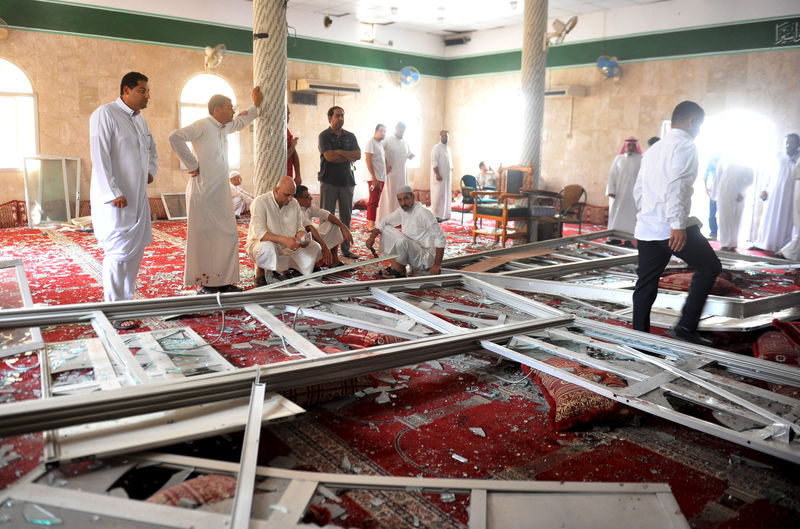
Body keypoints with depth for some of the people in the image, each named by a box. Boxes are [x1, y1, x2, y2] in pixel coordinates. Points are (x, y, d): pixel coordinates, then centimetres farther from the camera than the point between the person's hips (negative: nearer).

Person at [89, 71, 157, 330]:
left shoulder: (139, 119, 15)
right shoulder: (105, 114, -10)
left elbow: (152, 148, 33)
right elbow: (99, 156, -17)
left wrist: (152, 171, 16)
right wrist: (113, 193, -21)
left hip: (138, 196, 8)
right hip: (115, 198, -8)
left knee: (136, 250, 12)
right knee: (119, 252, -6)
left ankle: (127, 300, 24)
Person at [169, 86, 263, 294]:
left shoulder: (224, 127, 15)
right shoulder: (202, 126, -11)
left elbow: (240, 122, 37)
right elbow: (175, 137, -24)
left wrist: (256, 106, 32)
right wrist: (192, 165, -19)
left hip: (221, 194, 9)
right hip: (204, 193, -9)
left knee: (229, 236, 9)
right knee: (204, 238, -2)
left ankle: (223, 282, 17)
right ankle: (205, 285, 5)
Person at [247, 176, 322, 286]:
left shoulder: (294, 203, 1)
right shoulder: (260, 202, -18)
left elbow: (299, 227, 8)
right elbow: (259, 233, -27)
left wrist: (302, 236, -17)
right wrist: (284, 240, -39)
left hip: (287, 246, 6)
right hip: (260, 243, -6)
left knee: (315, 247, -9)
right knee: (266, 248, -41)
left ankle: (280, 270, 2)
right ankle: (259, 272, -9)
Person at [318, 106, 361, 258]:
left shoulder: (350, 136, 13)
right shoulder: (324, 136, -1)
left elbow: (358, 155, 0)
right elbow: (329, 157, -15)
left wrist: (340, 152, -10)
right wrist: (349, 157, -5)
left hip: (347, 181, 4)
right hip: (329, 181, -4)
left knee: (346, 217, 7)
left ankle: (346, 249, 15)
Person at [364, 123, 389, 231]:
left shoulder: (381, 143, 17)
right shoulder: (371, 142, -9)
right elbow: (368, 160, -15)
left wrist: (386, 167, 8)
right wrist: (373, 176, -20)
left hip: (381, 177, 8)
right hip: (374, 178, -8)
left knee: (376, 200, 10)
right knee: (373, 201, -9)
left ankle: (371, 222, 15)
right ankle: (371, 224, -7)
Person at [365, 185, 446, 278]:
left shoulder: (424, 213, -20)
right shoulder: (402, 211, 3)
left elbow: (440, 239, -21)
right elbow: (384, 222, 12)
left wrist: (437, 266, -23)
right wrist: (372, 237, -7)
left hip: (426, 259, -8)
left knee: (401, 240, -33)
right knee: (386, 229, 3)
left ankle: (399, 271, -8)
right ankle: (395, 265, -1)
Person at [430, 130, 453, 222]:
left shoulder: (448, 149, 16)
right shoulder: (436, 148, -9)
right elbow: (434, 162, -17)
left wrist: (451, 176, 16)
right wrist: (437, 174, -24)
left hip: (447, 176, 8)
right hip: (439, 176, -8)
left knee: (446, 195, 9)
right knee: (438, 195, -8)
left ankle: (444, 215, 16)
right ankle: (435, 215, -5)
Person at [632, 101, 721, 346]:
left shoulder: (654, 149, 21)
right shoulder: (685, 145, -6)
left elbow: (638, 190, 20)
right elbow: (676, 186, -20)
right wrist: (678, 224, -24)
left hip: (646, 227, 8)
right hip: (671, 226, -8)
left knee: (646, 283, 9)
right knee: (709, 267, 7)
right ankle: (686, 327, 3)